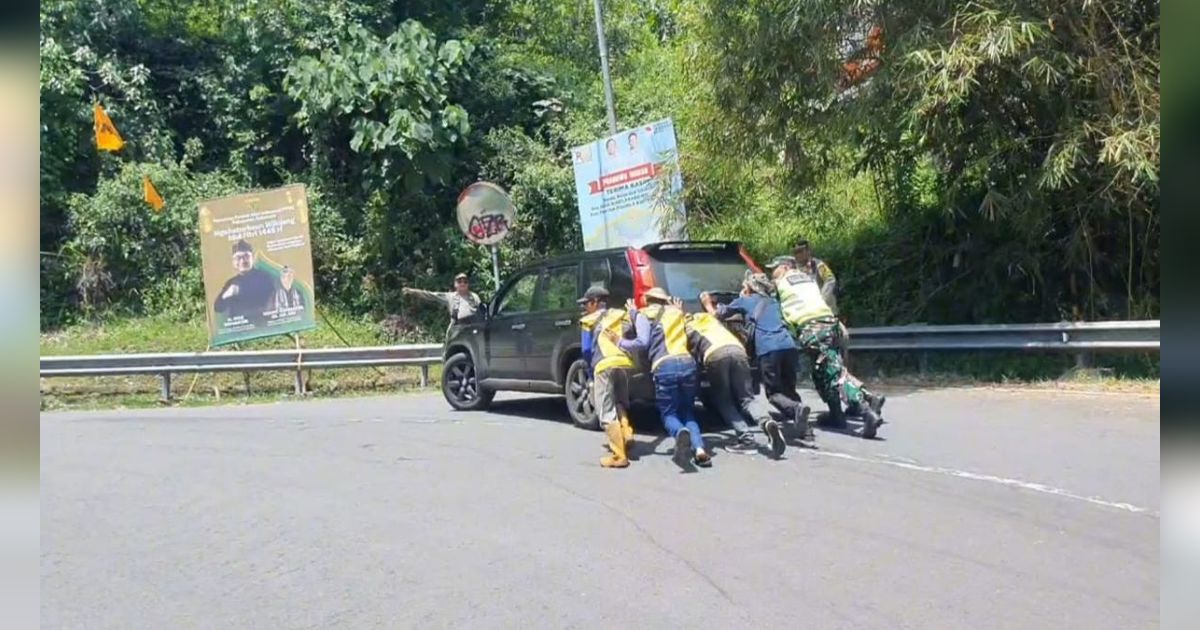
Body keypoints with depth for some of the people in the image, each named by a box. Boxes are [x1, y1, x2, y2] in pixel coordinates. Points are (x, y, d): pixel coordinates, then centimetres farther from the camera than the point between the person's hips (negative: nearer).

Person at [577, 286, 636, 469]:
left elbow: (587, 350, 9)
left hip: (604, 365, -5)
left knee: (607, 412, -1)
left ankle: (618, 455, -5)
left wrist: (591, 373, 18)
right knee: (620, 404, 26)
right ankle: (626, 433, 6)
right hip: (625, 363, 5)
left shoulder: (589, 321, 11)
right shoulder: (622, 316, 23)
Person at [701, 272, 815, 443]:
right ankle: (805, 429, -7)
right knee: (789, 390, 13)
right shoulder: (772, 301, 31)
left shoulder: (744, 301, 17)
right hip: (789, 347, 5)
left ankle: (797, 408, -29)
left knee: (774, 393, 2)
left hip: (769, 350, -5)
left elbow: (718, 315, 29)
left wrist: (708, 304, 50)